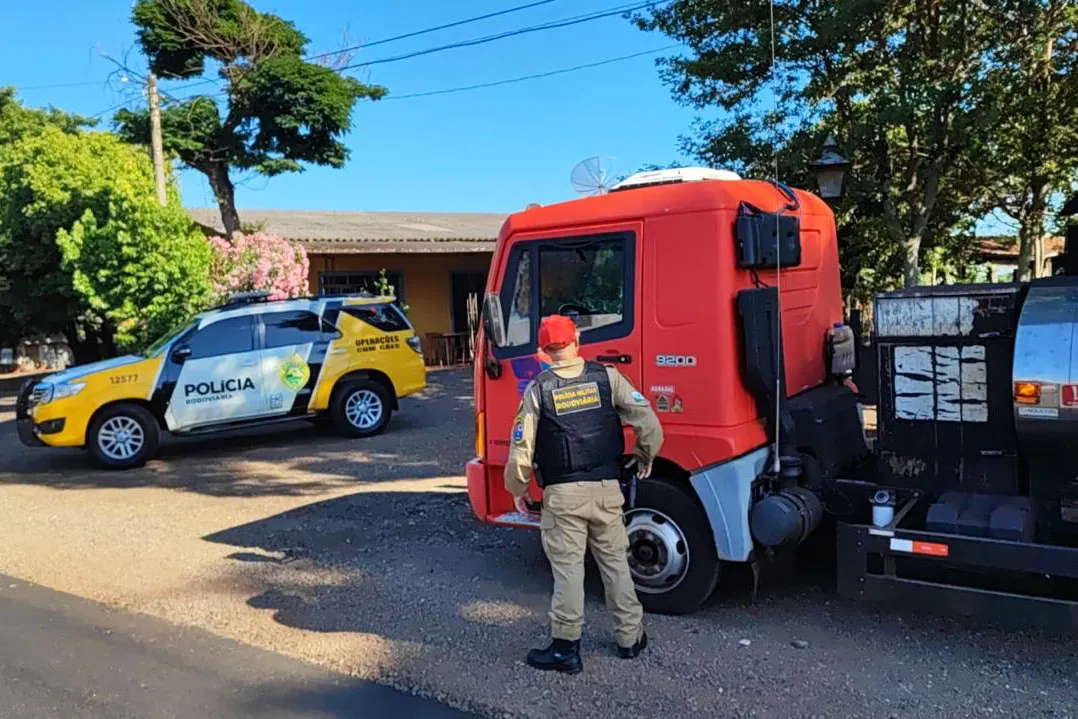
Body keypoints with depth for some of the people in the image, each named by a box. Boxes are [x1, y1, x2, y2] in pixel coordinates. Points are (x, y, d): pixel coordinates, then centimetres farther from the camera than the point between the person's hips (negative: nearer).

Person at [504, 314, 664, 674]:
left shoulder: (538, 390, -5)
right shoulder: (607, 377, -2)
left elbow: (522, 448, -5)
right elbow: (647, 421, -6)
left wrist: (517, 489, 9)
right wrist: (647, 456, 12)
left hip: (562, 494, -2)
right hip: (606, 489, 2)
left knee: (567, 568, 5)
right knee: (615, 562, 15)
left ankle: (565, 648, 12)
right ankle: (630, 637, 27)